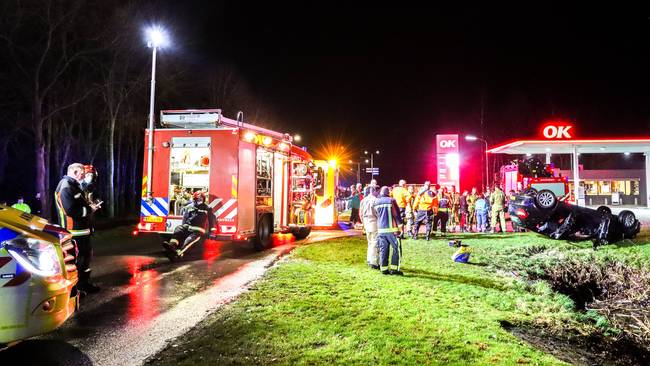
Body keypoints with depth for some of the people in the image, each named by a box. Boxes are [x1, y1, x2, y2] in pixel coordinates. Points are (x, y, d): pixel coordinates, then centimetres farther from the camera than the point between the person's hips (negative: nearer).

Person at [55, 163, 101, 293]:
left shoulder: (73, 185, 15)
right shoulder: (66, 187, -18)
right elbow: (71, 211, -26)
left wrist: (89, 206, 6)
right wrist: (89, 209, -16)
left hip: (81, 229, 11)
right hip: (73, 231, -11)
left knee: (86, 255, 18)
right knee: (77, 259, -2)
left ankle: (84, 283, 31)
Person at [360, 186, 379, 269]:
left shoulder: (363, 200, 9)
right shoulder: (375, 200, -14)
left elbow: (361, 213, 14)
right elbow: (378, 212, -15)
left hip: (367, 223, 8)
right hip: (374, 223, -8)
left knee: (370, 243, 18)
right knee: (375, 243, -3)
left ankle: (369, 260, 23)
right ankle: (374, 263, -2)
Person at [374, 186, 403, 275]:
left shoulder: (376, 202, 9)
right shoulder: (391, 201, -6)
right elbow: (396, 214, -7)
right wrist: (400, 225, -3)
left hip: (381, 229, 5)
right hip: (391, 229, -5)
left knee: (383, 249, 9)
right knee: (396, 248, 2)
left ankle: (384, 268, 9)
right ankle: (394, 268, -2)